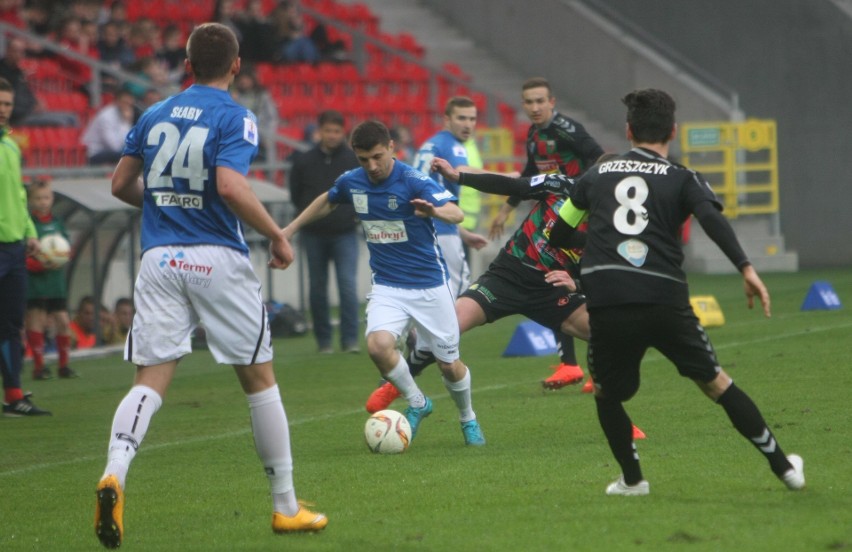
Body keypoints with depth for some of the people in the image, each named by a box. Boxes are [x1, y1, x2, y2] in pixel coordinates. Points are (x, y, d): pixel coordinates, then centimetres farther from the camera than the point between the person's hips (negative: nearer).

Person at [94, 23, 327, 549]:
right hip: (217, 259, -4)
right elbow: (231, 187, -20)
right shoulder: (234, 118, -5)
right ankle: (286, 507, 16)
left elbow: (121, 184, 15)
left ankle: (115, 473, -29)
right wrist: (278, 236, -9)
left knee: (151, 382, 0)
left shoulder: (154, 115, 11)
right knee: (259, 378, 9)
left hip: (160, 259, 4)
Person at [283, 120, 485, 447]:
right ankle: (417, 404, 1)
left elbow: (456, 213, -32)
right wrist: (290, 229, 24)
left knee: (449, 365, 3)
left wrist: (435, 211, -54)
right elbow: (327, 201, 22)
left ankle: (468, 420, 35)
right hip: (386, 287, 3)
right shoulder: (351, 183, -2)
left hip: (429, 285, -3)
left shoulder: (413, 181, -18)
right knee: (378, 345, -25)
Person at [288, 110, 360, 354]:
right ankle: (323, 340, 14)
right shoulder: (304, 161, 1)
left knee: (348, 286, -11)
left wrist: (356, 213, 0)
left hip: (344, 234, -2)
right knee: (317, 289, 6)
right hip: (314, 235, 2)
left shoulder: (355, 160, -1)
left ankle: (350, 340, -8)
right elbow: (295, 194, 12)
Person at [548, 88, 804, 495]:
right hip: (666, 303, 0)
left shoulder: (595, 176, 20)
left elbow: (557, 237, 28)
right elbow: (712, 219, -9)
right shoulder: (682, 179, 12)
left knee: (606, 393, 24)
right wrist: (745, 268, -16)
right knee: (716, 384, 12)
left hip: (606, 305, 0)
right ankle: (784, 468, 15)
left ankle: (632, 479, 18)